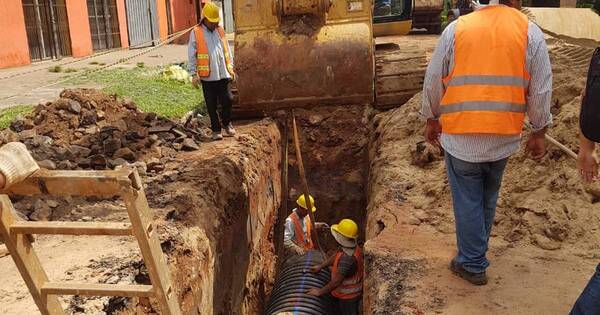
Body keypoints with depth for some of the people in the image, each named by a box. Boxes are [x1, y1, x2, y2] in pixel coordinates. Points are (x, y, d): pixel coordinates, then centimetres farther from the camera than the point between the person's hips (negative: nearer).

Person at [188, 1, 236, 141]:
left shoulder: (220, 31, 11)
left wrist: (231, 68, 13)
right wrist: (194, 74, -7)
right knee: (211, 106, 4)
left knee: (227, 100, 3)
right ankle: (216, 130, 17)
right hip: (207, 77, -3)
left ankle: (227, 123, 26)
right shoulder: (196, 33, -1)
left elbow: (227, 50, 17)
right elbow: (191, 56, -2)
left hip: (223, 75, 3)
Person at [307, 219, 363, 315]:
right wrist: (320, 266, 9)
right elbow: (335, 256, 8)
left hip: (348, 296, -8)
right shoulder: (351, 246, -10)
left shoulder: (347, 258, -39)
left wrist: (320, 292, -23)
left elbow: (336, 281, -34)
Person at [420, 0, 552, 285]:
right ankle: (476, 252, 39)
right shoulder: (530, 32, -4)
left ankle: (473, 265, 20)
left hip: (461, 135, -2)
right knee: (488, 198, 21)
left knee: (467, 201, 10)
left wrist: (431, 119, 14)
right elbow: (541, 90, -2)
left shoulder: (456, 28, -5)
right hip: (504, 136, 2)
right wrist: (539, 133, 10)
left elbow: (433, 80, 1)